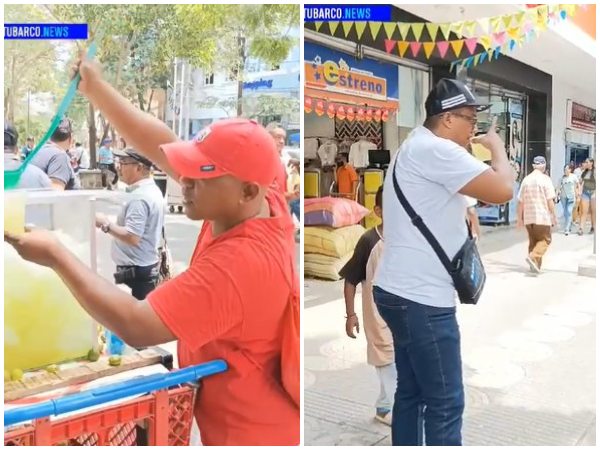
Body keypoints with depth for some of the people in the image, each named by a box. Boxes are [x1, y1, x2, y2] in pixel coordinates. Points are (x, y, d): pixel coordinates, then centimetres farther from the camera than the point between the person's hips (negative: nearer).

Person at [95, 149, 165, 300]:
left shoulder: (139, 197, -21)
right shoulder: (153, 190, 10)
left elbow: (132, 237, -26)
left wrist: (105, 224, -18)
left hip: (136, 270, -10)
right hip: (148, 266, 10)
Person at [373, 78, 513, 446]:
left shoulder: (419, 147, 18)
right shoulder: (435, 150, -16)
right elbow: (503, 190, -18)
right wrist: (497, 147, -3)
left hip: (404, 293, 11)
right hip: (420, 298, -11)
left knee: (412, 393, 16)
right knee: (445, 404, -1)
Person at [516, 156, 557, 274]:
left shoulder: (526, 179, 6)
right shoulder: (545, 179, -6)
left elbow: (521, 202, 7)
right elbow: (550, 201, -10)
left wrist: (519, 218, 13)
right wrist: (554, 216, -1)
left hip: (528, 217, 5)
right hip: (543, 216, -5)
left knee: (533, 241, 14)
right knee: (545, 240, 3)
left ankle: (535, 266, 16)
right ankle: (533, 257, -19)